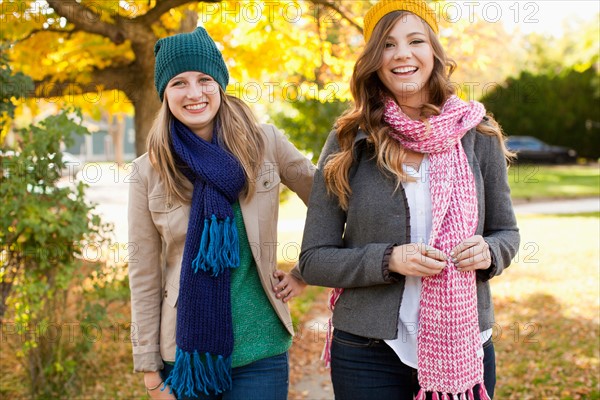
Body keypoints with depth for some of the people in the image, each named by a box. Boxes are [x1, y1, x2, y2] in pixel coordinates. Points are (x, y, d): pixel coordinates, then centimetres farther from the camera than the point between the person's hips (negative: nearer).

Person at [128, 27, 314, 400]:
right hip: (186, 354, 1)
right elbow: (144, 277, -1)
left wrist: (306, 273, 3)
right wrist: (150, 369, -1)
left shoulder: (265, 144, -4)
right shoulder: (149, 171, -3)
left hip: (260, 351, 0)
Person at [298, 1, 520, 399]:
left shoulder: (477, 136, -1)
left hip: (465, 347, 2)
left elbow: (506, 233, 9)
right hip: (370, 352, -1)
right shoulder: (348, 142, -5)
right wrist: (388, 260, -19)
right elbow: (314, 259, -3)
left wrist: (487, 252, -13)